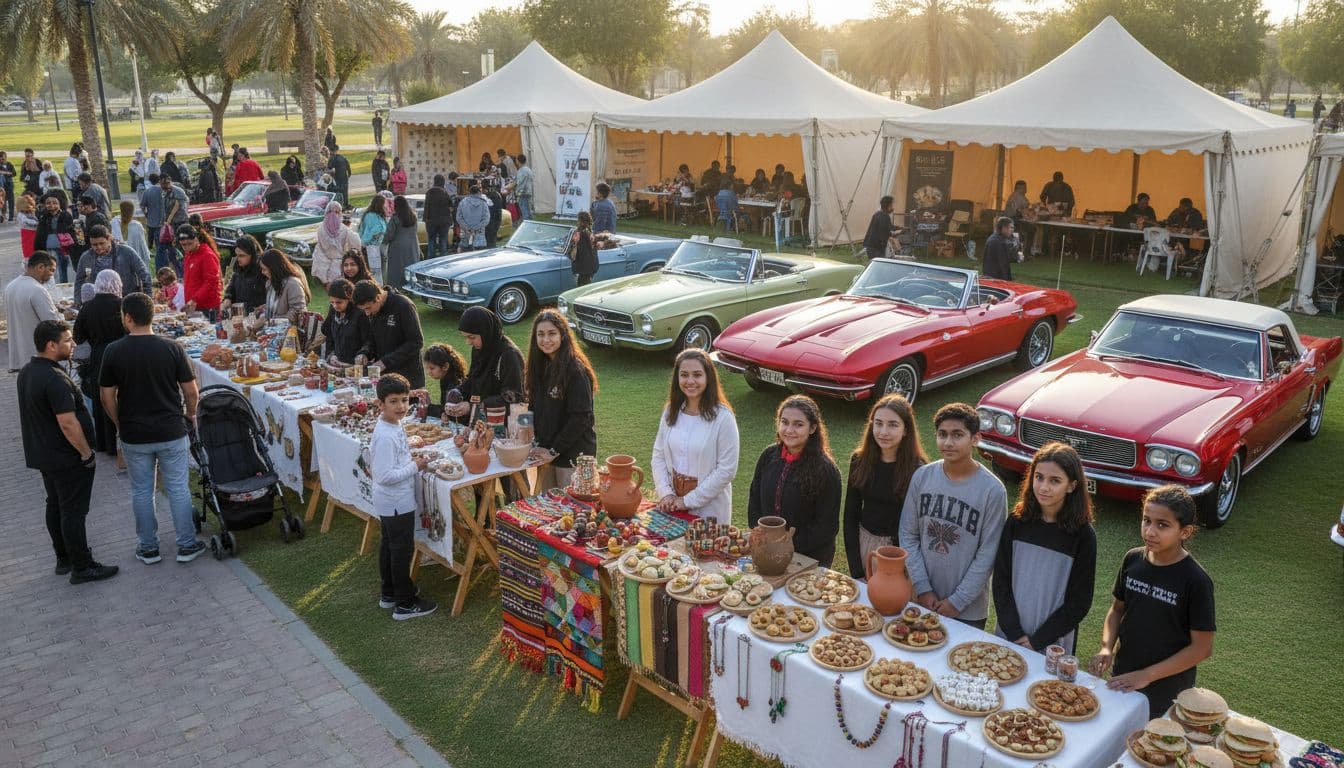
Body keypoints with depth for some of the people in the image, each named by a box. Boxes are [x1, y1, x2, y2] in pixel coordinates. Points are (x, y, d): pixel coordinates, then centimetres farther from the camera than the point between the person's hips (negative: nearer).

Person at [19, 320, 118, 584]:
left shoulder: (27, 372, 6)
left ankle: (64, 559, 31)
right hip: (67, 458, -10)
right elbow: (68, 423, -28)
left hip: (43, 454, 10)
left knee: (55, 506, 19)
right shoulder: (55, 379, -26)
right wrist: (87, 454, -17)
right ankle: (82, 567, 8)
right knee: (74, 511, -1)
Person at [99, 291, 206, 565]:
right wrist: (190, 414, 13)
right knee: (178, 489, 10)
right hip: (171, 432, 0)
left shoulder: (114, 351, -9)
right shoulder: (172, 348, -10)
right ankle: (187, 545, 17)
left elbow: (107, 396, -3)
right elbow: (190, 390, -6)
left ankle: (148, 548, 23)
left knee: (141, 492, 13)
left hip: (134, 435, 0)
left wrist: (119, 424, 13)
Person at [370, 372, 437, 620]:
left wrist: (412, 460, 5)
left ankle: (388, 594, 36)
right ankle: (404, 604, 13)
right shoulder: (386, 436, -28)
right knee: (402, 550, 2)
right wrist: (415, 467, -20)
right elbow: (384, 476, -29)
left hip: (390, 503, 10)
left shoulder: (393, 426, 3)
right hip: (397, 503, -10)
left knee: (388, 545, 21)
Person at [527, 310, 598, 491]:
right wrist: (538, 444, 3)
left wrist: (555, 449, -14)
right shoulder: (540, 366, 7)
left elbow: (580, 418, -18)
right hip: (546, 451, 7)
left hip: (572, 453, -7)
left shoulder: (575, 370, -17)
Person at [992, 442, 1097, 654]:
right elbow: (1001, 581, -3)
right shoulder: (1017, 522, -5)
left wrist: (1036, 640, -12)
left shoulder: (1083, 535, -12)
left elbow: (1079, 602, -9)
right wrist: (1014, 633, -11)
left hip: (1052, 643, -2)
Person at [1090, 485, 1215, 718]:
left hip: (1167, 687, -4)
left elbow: (1202, 648, -16)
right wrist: (1107, 647, -9)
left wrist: (1147, 675, -18)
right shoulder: (1133, 559, -6)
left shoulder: (1196, 580, -20)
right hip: (1122, 676, 4)